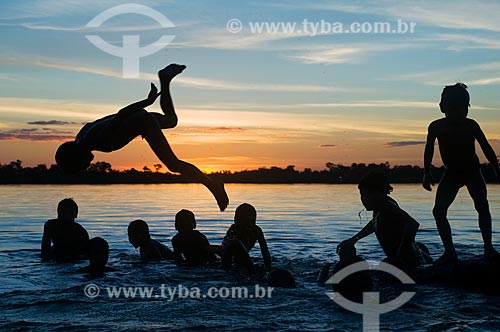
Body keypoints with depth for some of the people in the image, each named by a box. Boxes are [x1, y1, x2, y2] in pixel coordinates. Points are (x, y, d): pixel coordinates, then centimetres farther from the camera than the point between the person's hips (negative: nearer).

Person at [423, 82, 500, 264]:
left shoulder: (471, 125, -15)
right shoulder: (436, 127, -12)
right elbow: (429, 151, 3)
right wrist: (427, 174, 5)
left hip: (473, 172, -2)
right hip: (451, 173, 2)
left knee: (482, 206, -19)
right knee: (438, 211, -8)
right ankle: (449, 251, 0)